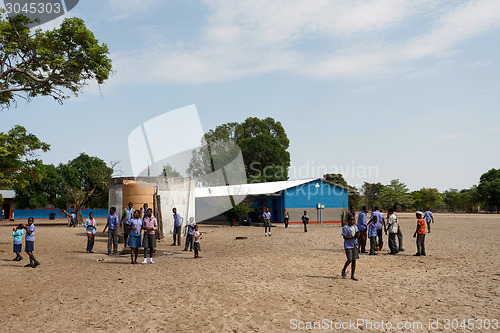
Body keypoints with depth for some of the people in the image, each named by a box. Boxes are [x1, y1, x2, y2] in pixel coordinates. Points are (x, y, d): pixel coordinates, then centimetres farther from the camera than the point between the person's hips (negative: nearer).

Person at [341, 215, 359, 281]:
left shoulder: (355, 227, 12)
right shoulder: (345, 228, -7)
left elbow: (357, 235, 10)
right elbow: (345, 237, -13)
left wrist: (357, 234, -13)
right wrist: (353, 237, -21)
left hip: (354, 245, 5)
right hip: (348, 246, -5)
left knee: (354, 260, 3)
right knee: (349, 260, -10)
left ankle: (352, 275, 10)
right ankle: (344, 269, 19)